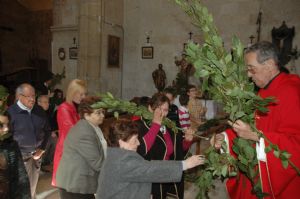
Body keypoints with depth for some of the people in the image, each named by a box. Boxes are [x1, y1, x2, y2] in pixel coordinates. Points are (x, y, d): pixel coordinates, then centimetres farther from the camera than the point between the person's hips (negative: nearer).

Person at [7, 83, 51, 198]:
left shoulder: (39, 110, 1)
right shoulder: (10, 112, -13)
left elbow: (47, 130, 10)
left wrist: (42, 148, 4)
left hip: (36, 153, 5)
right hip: (20, 155, -4)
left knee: (33, 185, 18)